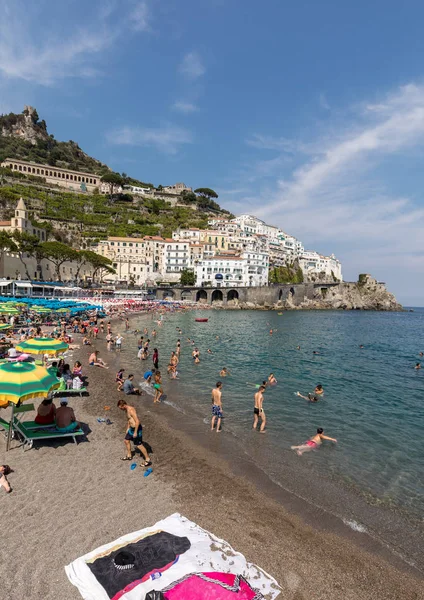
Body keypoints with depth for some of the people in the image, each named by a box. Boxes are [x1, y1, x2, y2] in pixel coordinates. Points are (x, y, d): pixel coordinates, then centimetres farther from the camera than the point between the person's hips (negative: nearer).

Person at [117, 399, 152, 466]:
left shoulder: (131, 410, -25)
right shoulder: (127, 410, 6)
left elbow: (137, 421, -27)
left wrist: (135, 432, -23)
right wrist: (128, 428, 24)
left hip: (136, 429, -10)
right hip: (132, 428, 10)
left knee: (139, 445, -3)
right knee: (126, 441, 21)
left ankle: (148, 460, 8)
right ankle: (129, 455, 41)